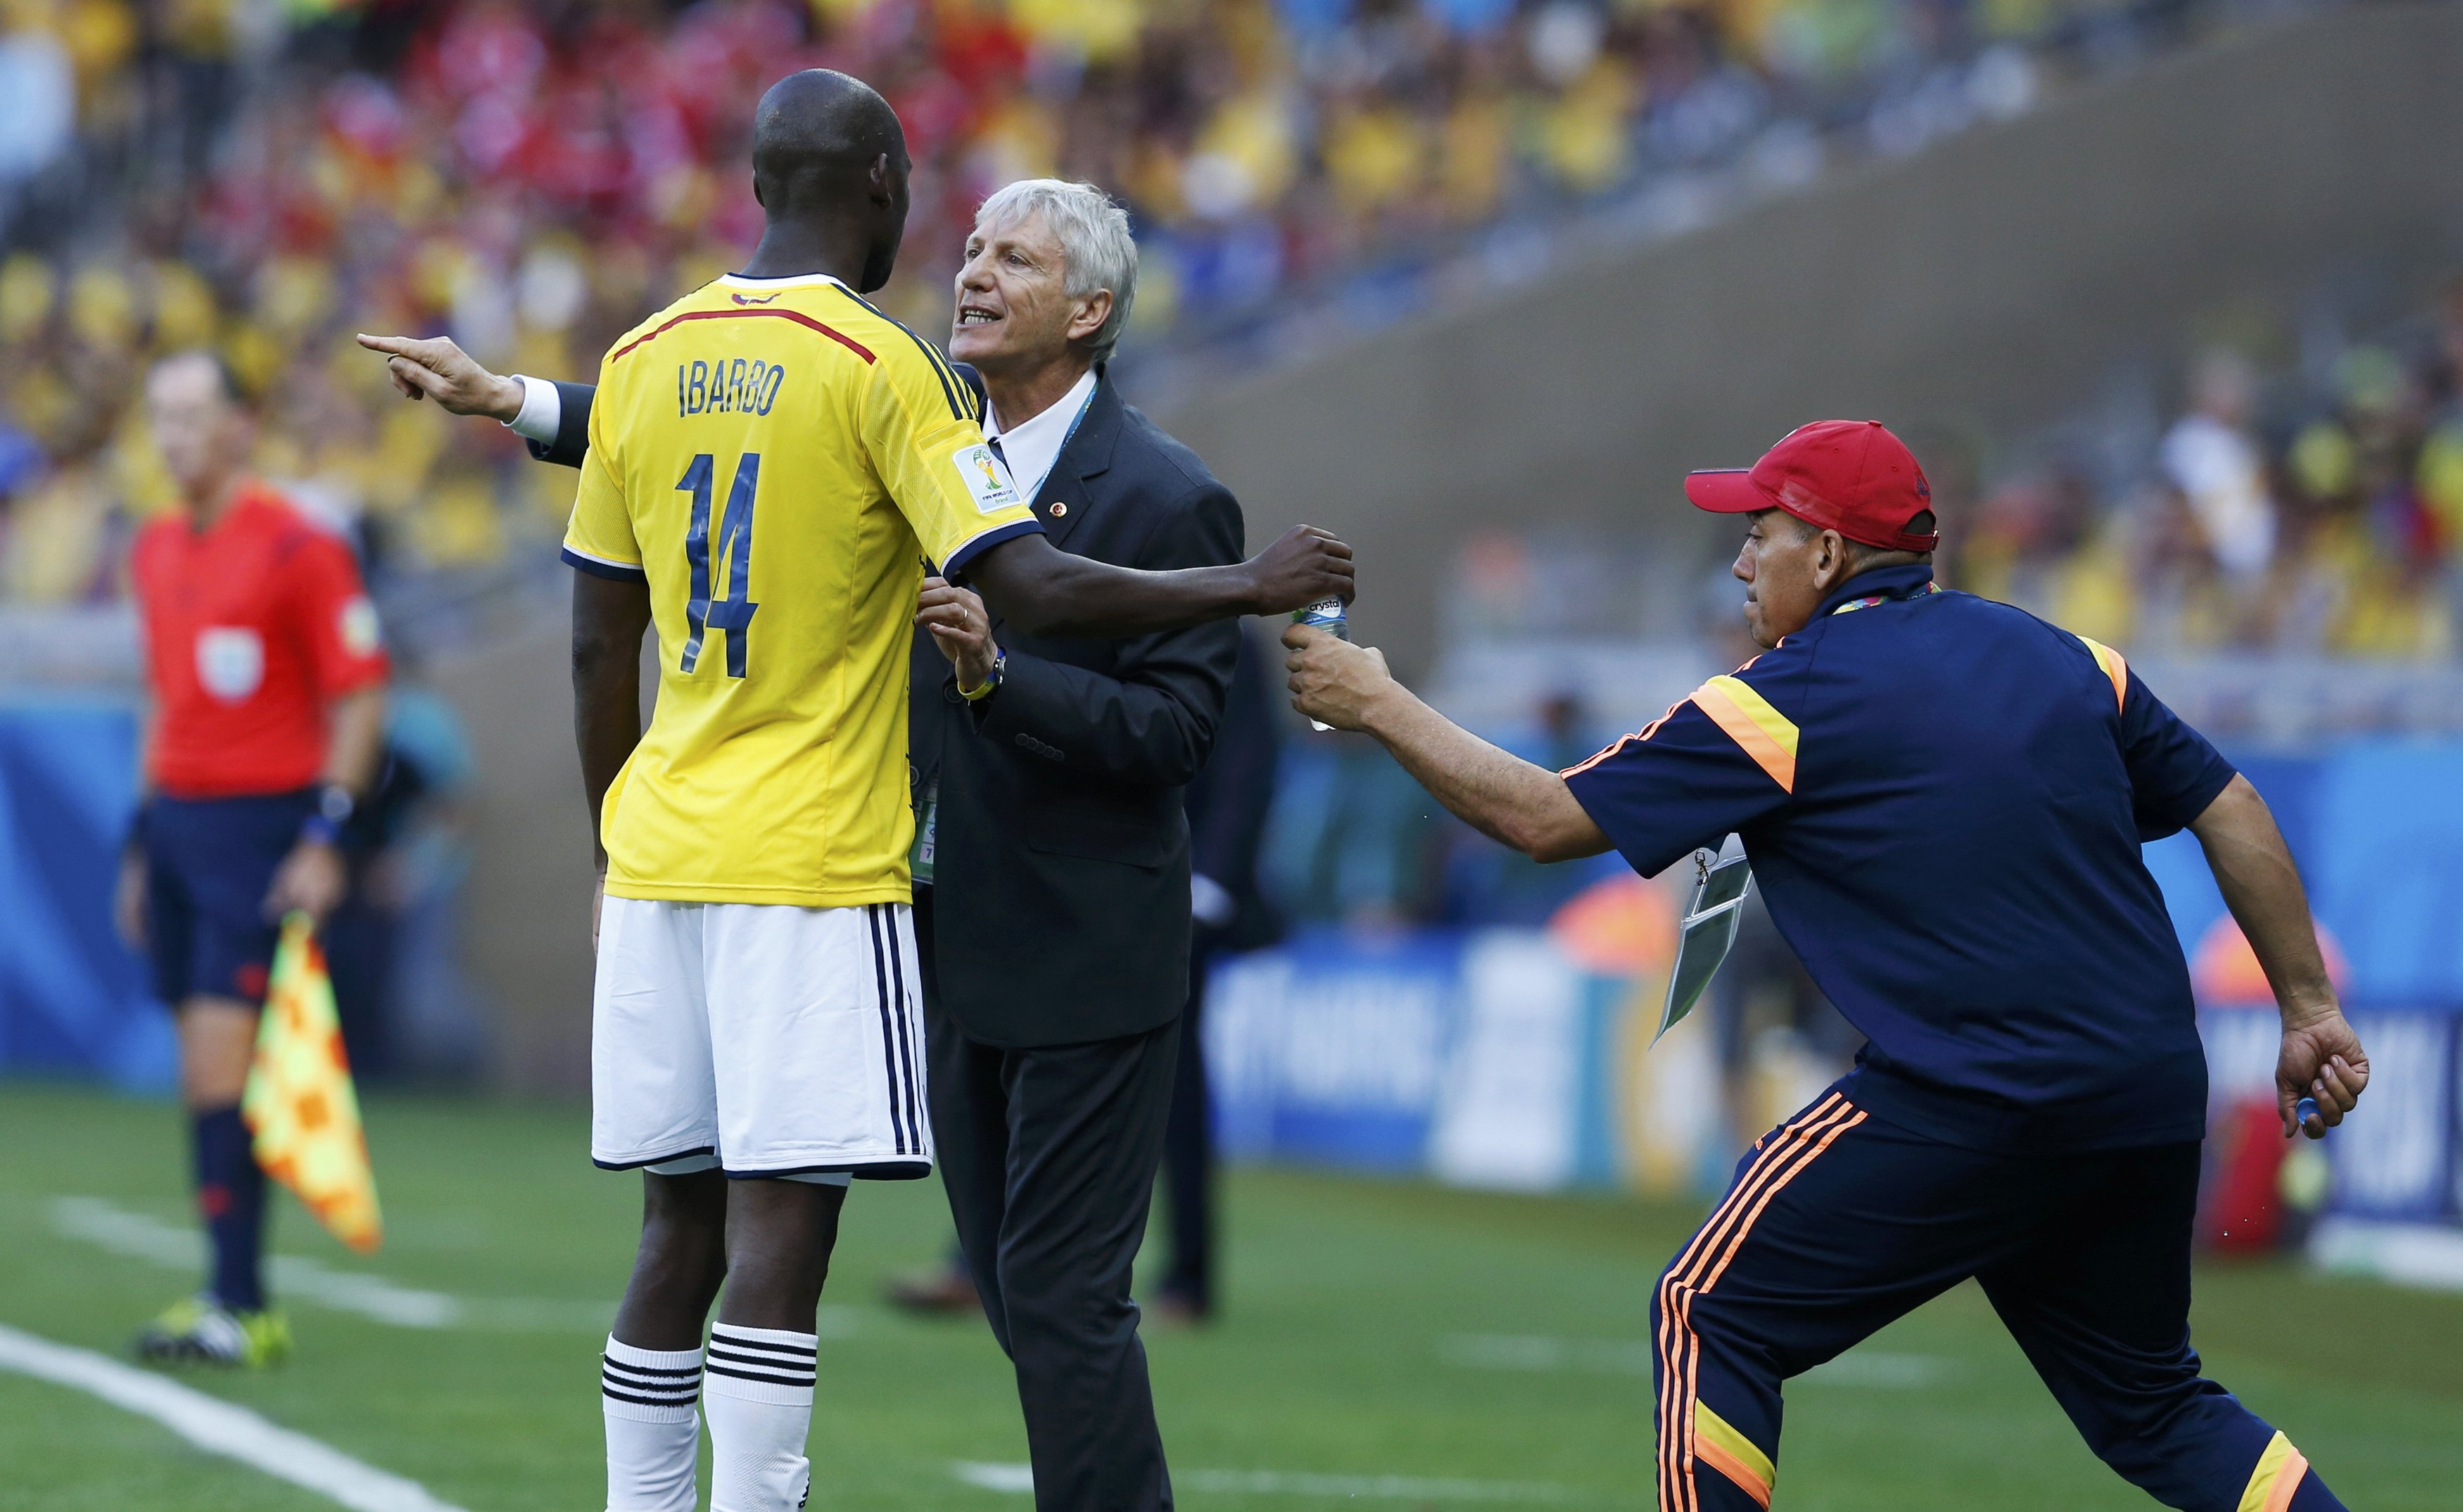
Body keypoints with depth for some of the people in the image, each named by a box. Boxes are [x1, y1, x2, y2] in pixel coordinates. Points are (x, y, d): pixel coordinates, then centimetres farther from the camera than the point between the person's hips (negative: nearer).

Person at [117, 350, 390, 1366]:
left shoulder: (297, 549, -9)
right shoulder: (156, 552, 14)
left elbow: (361, 700, -9)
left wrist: (326, 837, -15)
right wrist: (143, 841, 20)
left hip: (260, 825, -7)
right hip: (176, 817, 7)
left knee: (222, 1061, -14)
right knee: (201, 1071, 5)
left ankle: (241, 1308, -13)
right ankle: (231, 1303, 8)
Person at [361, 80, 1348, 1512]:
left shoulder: (642, 362, 10)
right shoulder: (883, 367, -8)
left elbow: (601, 651, 14)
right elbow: (1030, 588, -15)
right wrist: (1249, 585, -5)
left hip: (660, 856, 6)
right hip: (816, 872, -6)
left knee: (683, 1234, 10)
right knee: (779, 1242, -8)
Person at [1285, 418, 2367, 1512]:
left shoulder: (1783, 702, -3)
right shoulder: (2061, 657, 14)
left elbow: (1544, 819, -1)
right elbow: (2232, 811, 14)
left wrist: (1380, 706, 10)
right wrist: (2309, 1009, 19)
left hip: (1967, 1112, -7)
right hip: (2157, 1110, 7)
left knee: (1712, 1312, 5)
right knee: (2150, 1400, 20)